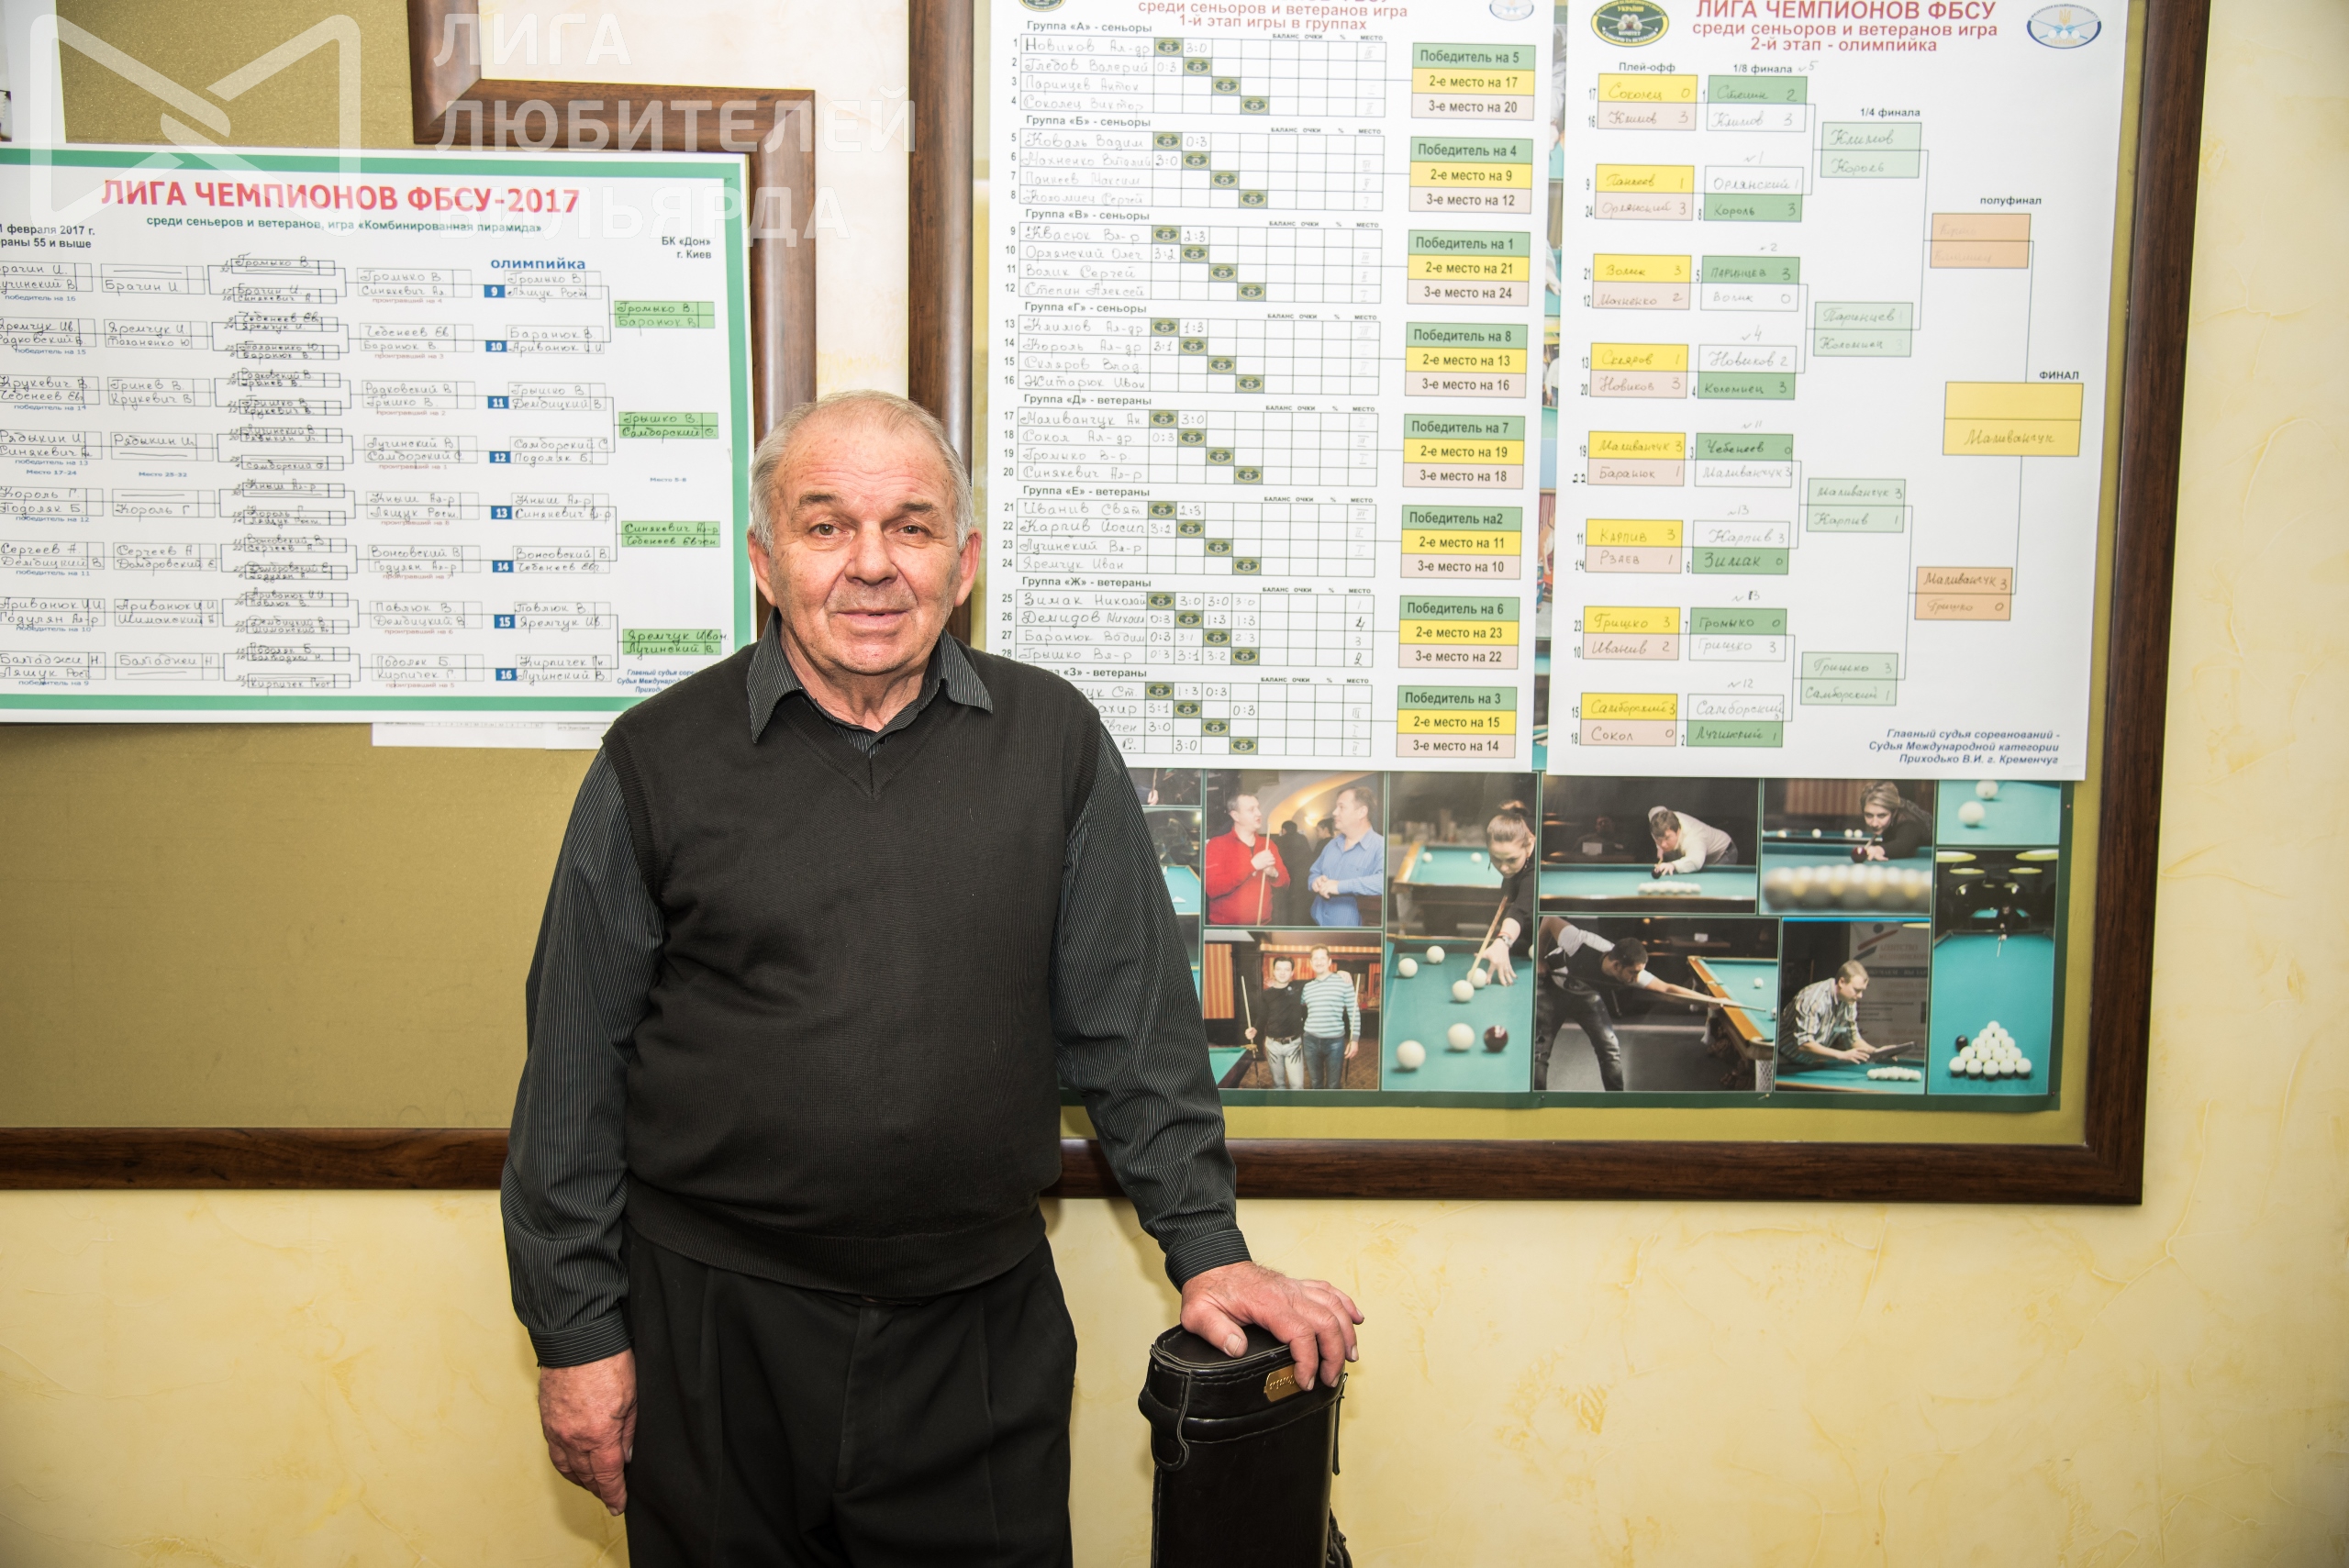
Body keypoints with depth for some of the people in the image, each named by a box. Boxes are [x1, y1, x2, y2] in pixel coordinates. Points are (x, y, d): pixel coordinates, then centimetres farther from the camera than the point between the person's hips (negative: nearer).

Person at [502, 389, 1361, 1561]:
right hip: (714, 1330, 0)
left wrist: (1206, 1249, 4)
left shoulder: (1054, 742, 1)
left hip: (985, 1331, 1)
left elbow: (1133, 1025, 6)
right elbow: (575, 1069, 2)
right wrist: (576, 1331, 2)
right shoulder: (659, 761, -2)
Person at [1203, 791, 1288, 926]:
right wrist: (1252, 866, -24)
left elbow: (1285, 881, 9)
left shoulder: (1267, 844, 8)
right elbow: (1212, 888, -20)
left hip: (1263, 925, 5)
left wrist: (1273, 874, -14)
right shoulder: (1217, 844, -8)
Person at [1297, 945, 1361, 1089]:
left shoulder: (1343, 981, -5)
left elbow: (1354, 1011, -2)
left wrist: (1354, 1039, -7)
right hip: (1311, 1041, 3)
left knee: (1333, 1086, 4)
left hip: (1335, 1042, -3)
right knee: (1315, 1084, 13)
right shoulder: (1307, 986, 6)